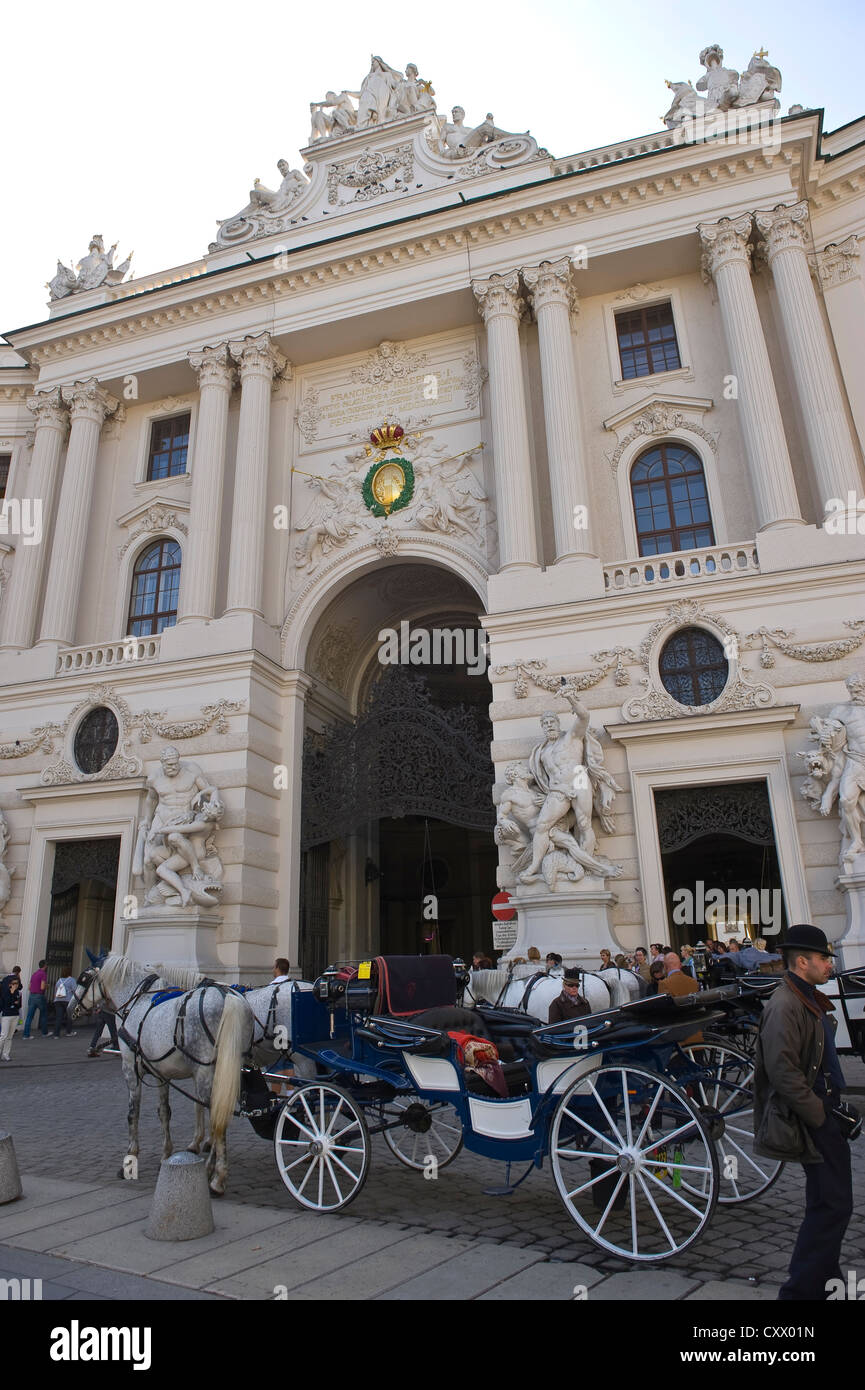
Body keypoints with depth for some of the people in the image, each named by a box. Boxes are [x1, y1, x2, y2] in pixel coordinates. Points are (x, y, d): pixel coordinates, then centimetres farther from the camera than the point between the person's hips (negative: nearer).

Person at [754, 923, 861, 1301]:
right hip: (811, 1123, -10)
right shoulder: (784, 1005, -21)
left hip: (823, 1113, 10)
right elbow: (784, 1074, -25)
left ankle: (824, 1283, 33)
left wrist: (837, 1105, 13)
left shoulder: (809, 1000, 12)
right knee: (832, 1206, -6)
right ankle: (800, 1291, 5)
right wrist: (823, 1116, -19)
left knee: (829, 1205, 19)